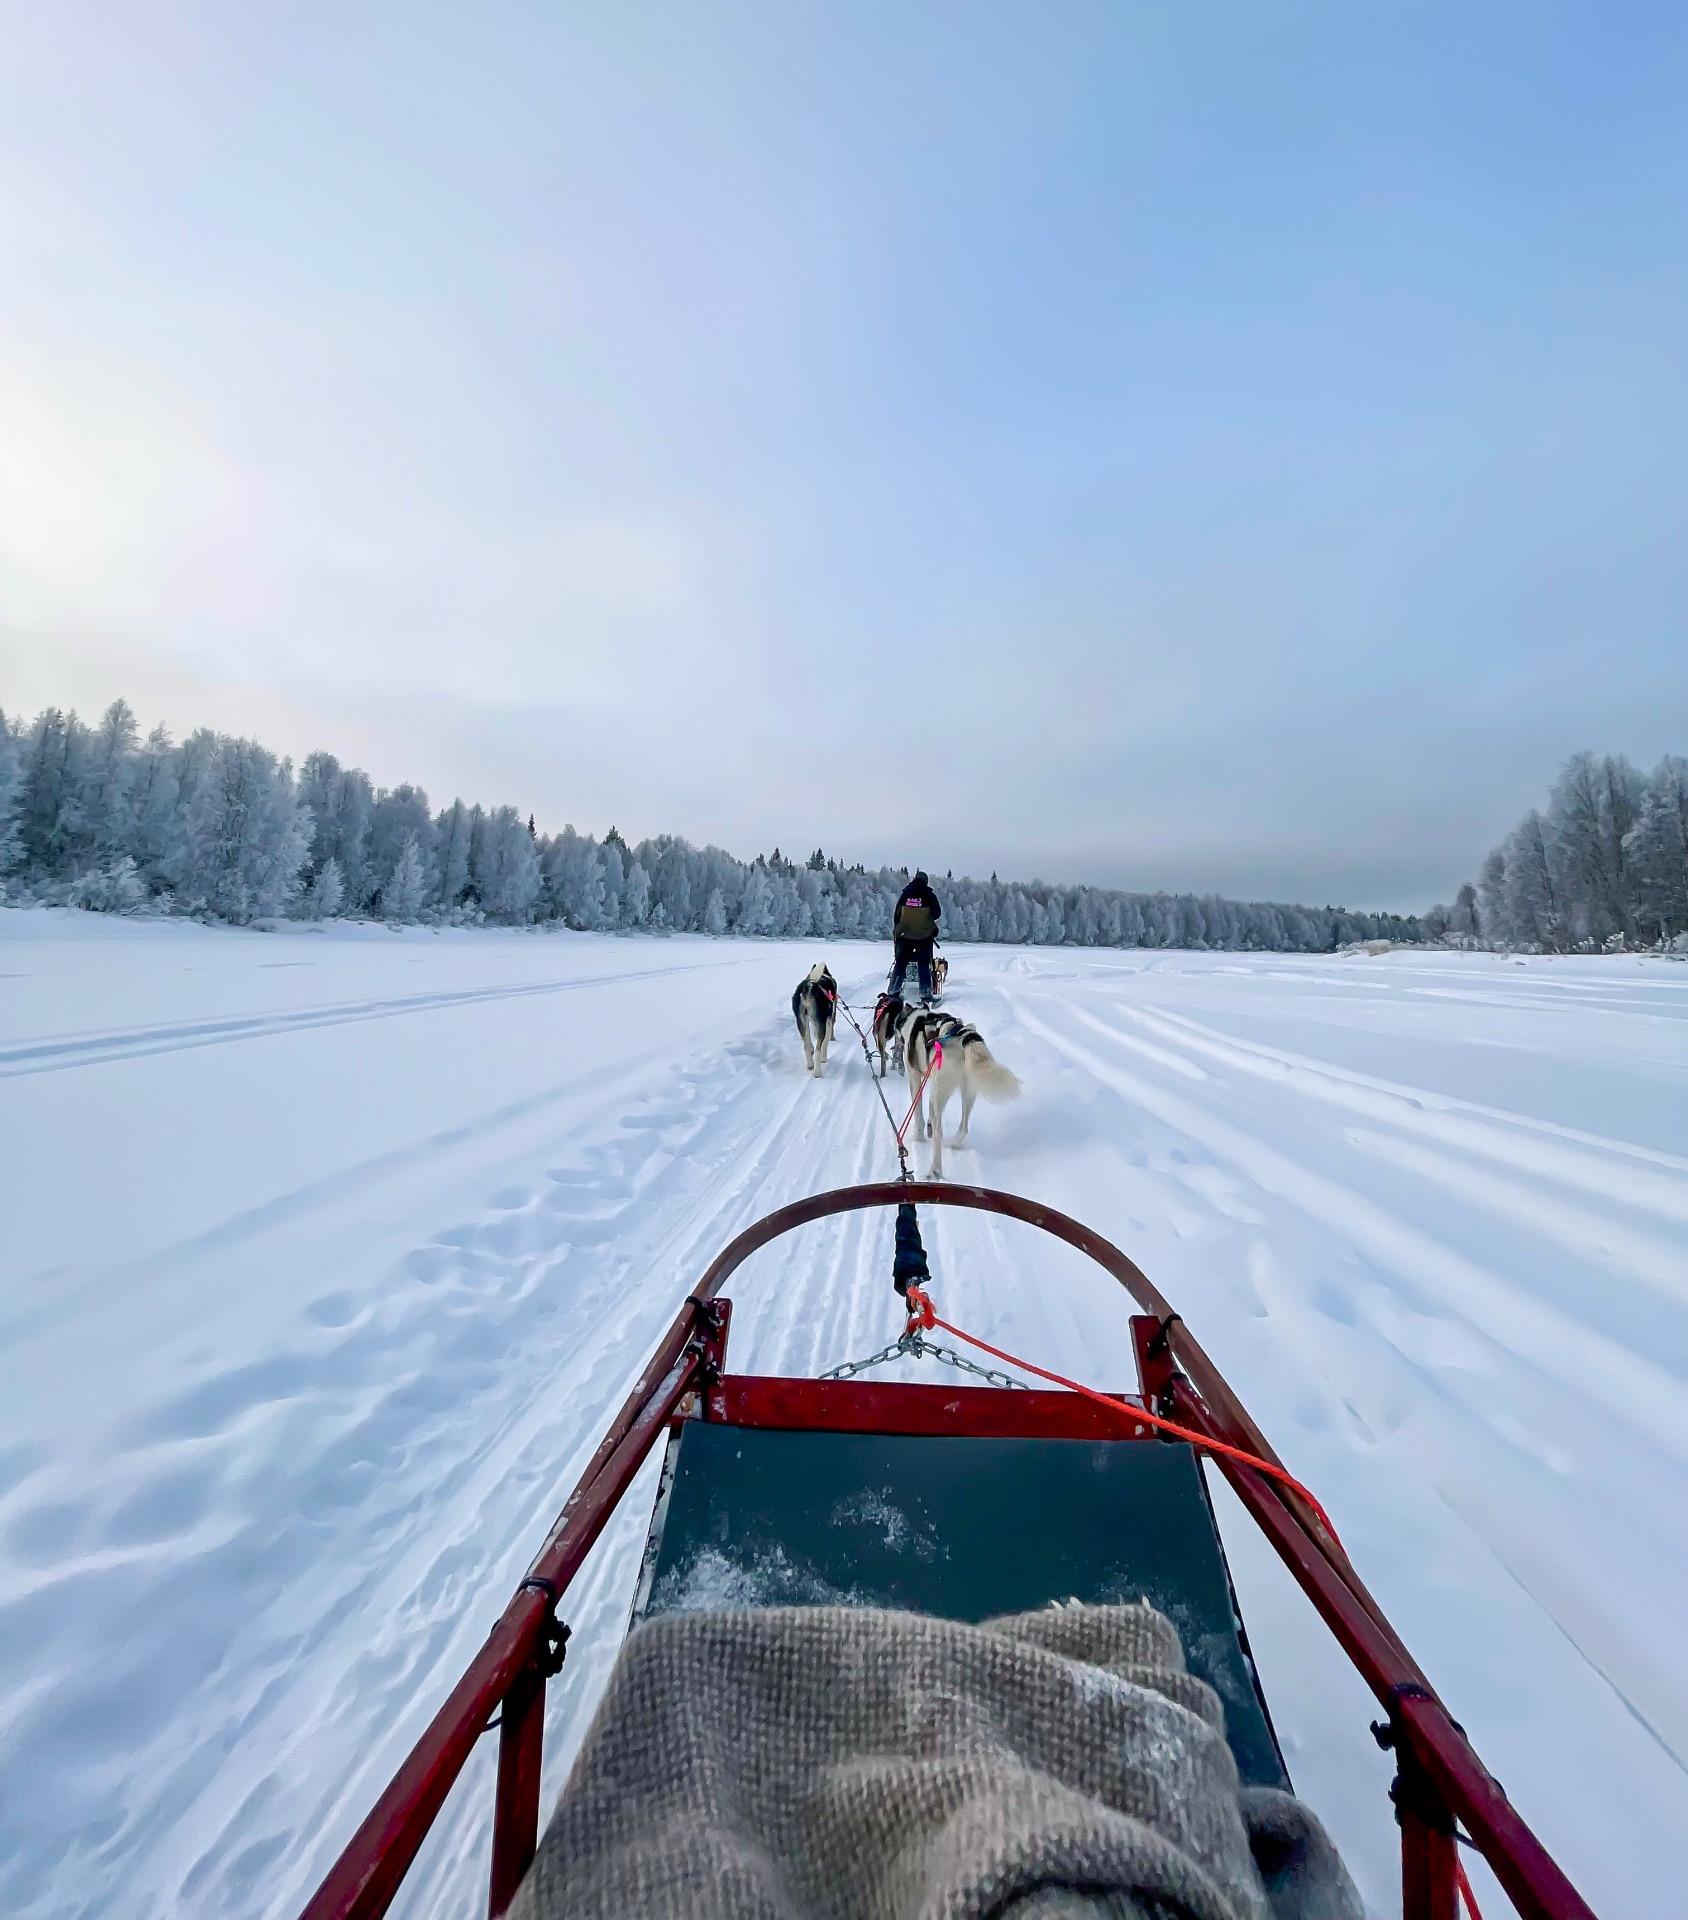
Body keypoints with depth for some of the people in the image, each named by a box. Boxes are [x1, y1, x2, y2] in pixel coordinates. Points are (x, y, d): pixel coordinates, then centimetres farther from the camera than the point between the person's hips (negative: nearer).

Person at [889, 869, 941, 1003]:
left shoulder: (905, 894, 4)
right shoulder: (929, 895, -3)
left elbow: (897, 914, 7)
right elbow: (937, 914, -2)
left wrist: (896, 931, 15)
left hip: (904, 935, 2)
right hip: (924, 936, -2)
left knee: (900, 964, 10)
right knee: (924, 966, 5)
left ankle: (894, 993, 6)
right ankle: (926, 996, 1)